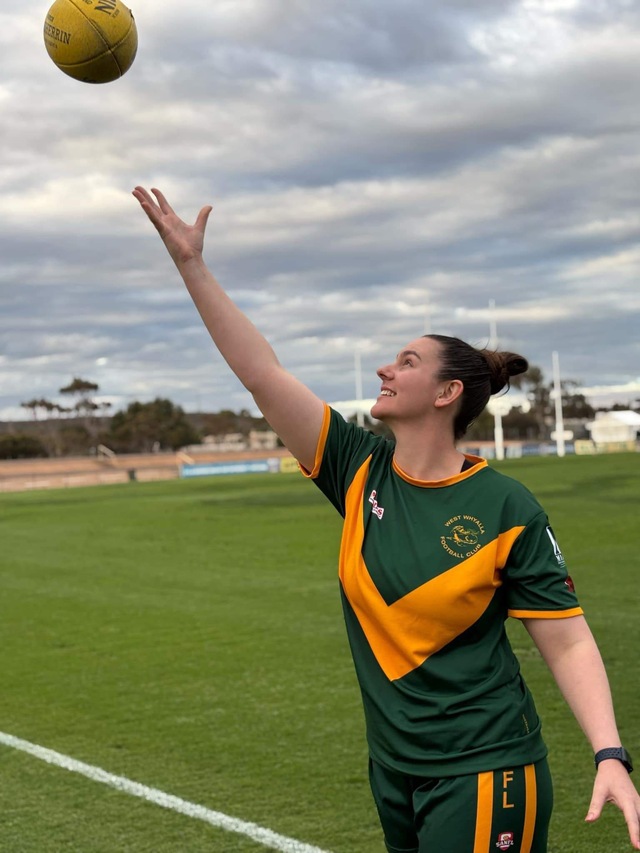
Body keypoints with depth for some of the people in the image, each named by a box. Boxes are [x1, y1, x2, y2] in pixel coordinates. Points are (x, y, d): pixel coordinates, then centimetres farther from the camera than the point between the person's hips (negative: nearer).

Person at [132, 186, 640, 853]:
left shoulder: (507, 510, -11)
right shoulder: (361, 471, 0)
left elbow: (567, 642, -9)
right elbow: (260, 372, -4)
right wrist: (192, 265, -7)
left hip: (481, 772, -5)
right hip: (395, 769, 5)